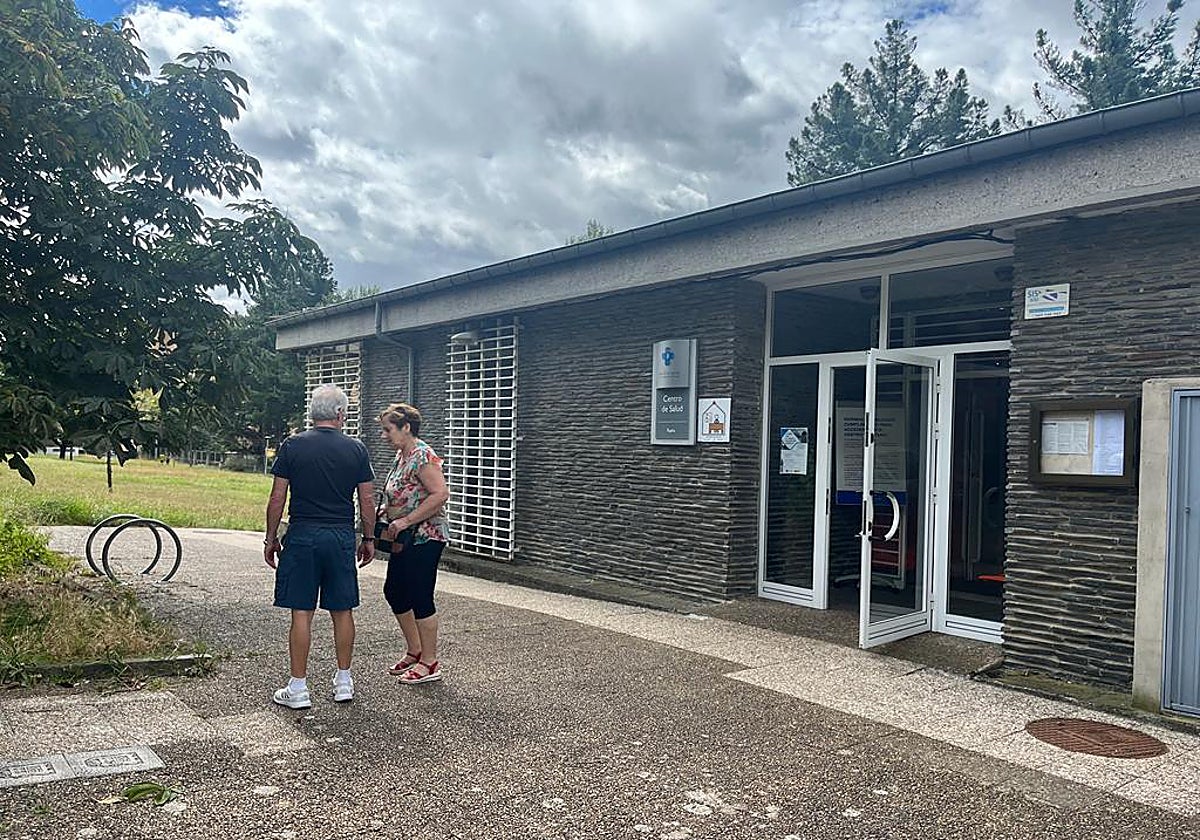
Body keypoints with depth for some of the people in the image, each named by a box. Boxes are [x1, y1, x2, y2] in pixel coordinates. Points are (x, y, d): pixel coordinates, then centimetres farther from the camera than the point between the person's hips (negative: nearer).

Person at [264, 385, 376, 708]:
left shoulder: (292, 446, -2)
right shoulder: (356, 449, 1)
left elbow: (277, 499, -2)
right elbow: (367, 502, 3)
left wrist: (271, 539, 8)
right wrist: (369, 539, 15)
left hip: (302, 537, -1)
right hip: (342, 538, 1)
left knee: (301, 613, 3)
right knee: (342, 611, 11)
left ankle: (298, 689, 8)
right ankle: (344, 682, 20)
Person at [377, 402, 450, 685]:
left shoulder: (422, 455, -17)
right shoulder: (401, 455, 12)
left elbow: (440, 494, -27)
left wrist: (405, 521, -25)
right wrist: (385, 510, 6)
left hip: (425, 537, -10)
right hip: (406, 539, 10)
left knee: (420, 598, -4)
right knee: (393, 591, 16)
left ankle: (430, 664, 9)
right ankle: (415, 651, 30)